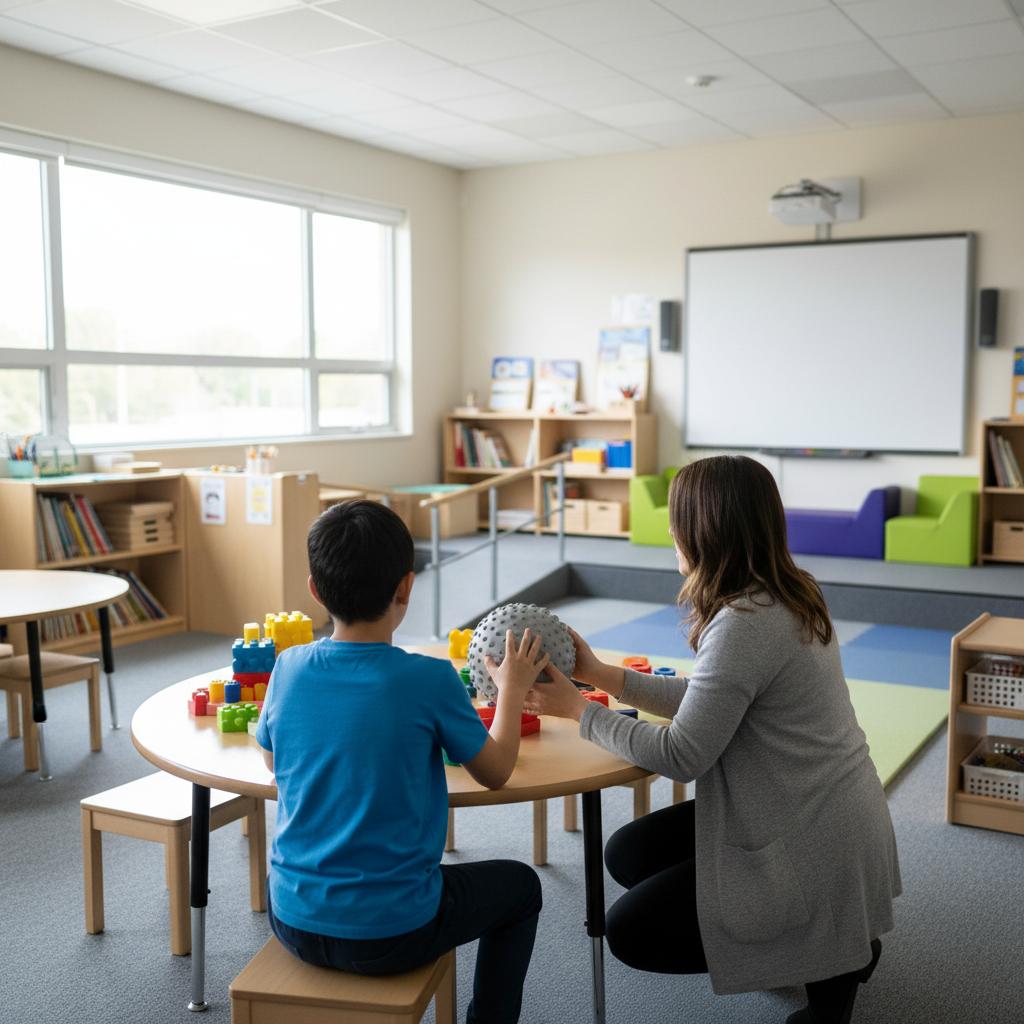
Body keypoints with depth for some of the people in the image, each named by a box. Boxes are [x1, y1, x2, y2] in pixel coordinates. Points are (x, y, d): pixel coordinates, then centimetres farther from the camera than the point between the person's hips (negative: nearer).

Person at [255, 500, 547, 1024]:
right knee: (519, 885, 22)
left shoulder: (289, 667, -7)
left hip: (293, 922, 4)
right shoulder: (429, 679, -18)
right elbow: (495, 771, -3)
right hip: (391, 932, -4)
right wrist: (512, 687, 12)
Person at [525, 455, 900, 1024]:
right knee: (627, 854, 14)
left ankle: (829, 954, 6)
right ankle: (822, 932, 16)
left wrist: (577, 708, -12)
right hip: (813, 814, 9)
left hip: (813, 848, -9)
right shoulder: (788, 595, 2)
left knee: (630, 933, 0)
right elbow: (709, 701, 9)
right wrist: (602, 674, 7)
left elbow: (682, 755, -22)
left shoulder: (745, 625, -28)